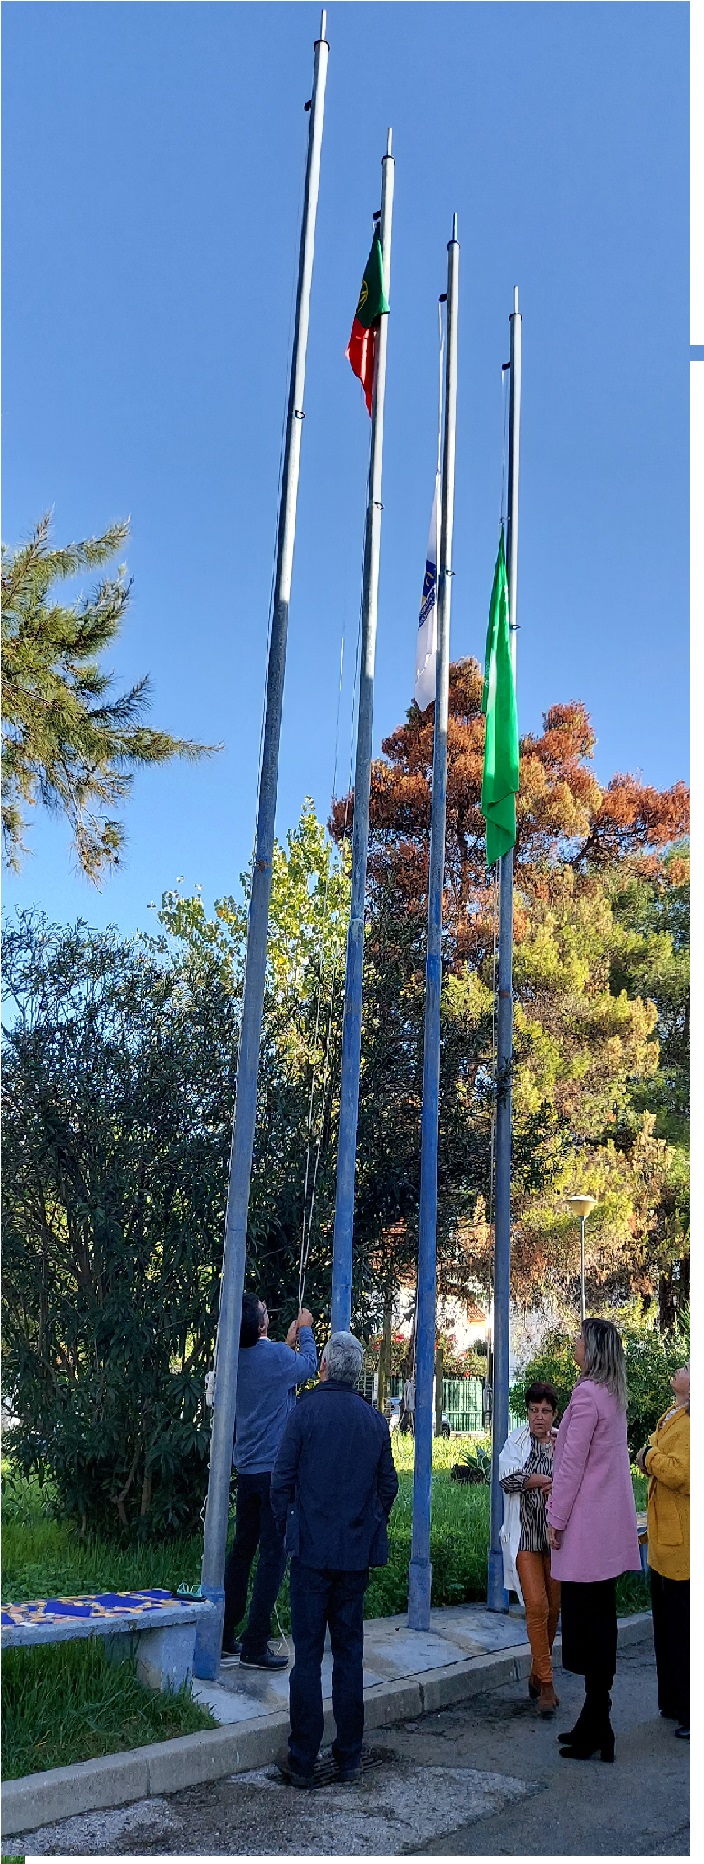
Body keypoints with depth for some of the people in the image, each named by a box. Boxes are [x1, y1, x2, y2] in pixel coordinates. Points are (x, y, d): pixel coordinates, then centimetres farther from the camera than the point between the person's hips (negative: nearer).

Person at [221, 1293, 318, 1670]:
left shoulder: (237, 1358, 4)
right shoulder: (277, 1356, -16)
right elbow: (309, 1366, 5)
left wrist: (288, 1343, 30)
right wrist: (304, 1332, 19)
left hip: (247, 1469, 7)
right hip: (276, 1468, -7)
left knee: (242, 1550, 14)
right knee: (273, 1554, -2)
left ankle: (225, 1639, 20)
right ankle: (255, 1645, -1)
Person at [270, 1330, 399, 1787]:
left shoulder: (306, 1411, -9)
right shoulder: (375, 1420, 3)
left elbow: (283, 1479, -6)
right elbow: (389, 1485, 10)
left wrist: (287, 1526, 8)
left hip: (312, 1549, -3)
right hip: (358, 1553, 3)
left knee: (308, 1653, 3)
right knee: (350, 1652, 12)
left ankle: (303, 1761, 7)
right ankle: (349, 1757, 18)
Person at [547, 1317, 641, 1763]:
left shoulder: (587, 1394, -17)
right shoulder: (615, 1396, 11)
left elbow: (573, 1463, -16)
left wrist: (557, 1519, -10)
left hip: (587, 1526, -9)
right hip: (611, 1526, 9)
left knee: (587, 1626, -3)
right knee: (601, 1622, 13)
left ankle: (596, 1727, 2)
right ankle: (595, 1722, 21)